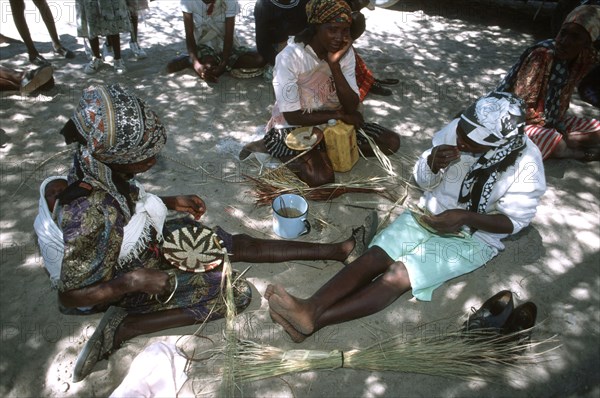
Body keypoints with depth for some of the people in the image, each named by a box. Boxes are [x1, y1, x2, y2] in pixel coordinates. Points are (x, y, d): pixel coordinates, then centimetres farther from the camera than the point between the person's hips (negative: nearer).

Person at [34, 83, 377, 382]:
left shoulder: (101, 166, -14)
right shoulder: (88, 213, -37)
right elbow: (70, 296, -25)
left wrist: (171, 202, -1)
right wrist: (131, 282, -33)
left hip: (151, 241, 7)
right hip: (134, 280, -7)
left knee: (241, 244, 0)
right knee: (237, 293, -12)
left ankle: (342, 249, 7)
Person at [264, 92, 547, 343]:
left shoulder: (526, 164, -16)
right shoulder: (456, 130, -9)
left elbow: (513, 221, -10)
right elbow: (423, 181, 1)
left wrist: (465, 217, -26)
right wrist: (432, 163, -23)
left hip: (473, 238, -4)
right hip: (430, 215, 4)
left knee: (399, 274, -26)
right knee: (373, 256, -22)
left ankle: (314, 321, -33)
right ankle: (311, 306, -35)